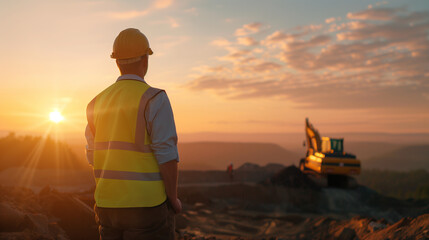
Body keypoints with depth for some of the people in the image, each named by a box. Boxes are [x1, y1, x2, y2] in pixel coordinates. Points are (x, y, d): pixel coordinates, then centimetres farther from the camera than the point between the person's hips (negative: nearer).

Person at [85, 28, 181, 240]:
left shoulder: (98, 102, 7)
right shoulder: (154, 99, -13)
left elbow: (93, 157, 12)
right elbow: (166, 155, -17)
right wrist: (174, 200, -5)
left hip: (107, 206, 6)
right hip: (146, 206, -6)